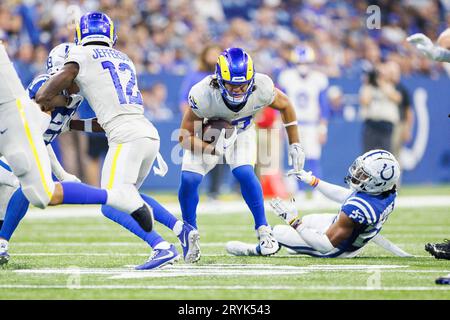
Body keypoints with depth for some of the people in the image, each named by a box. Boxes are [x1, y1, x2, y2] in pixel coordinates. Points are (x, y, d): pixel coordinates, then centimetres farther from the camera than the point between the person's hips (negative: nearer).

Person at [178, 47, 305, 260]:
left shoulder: (261, 88, -32)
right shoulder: (203, 95, -38)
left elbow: (285, 106, -8)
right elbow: (185, 137, -28)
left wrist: (295, 145, -4)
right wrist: (213, 149, -46)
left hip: (241, 131, 1)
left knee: (244, 174, -25)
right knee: (188, 180, -17)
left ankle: (263, 231, -9)